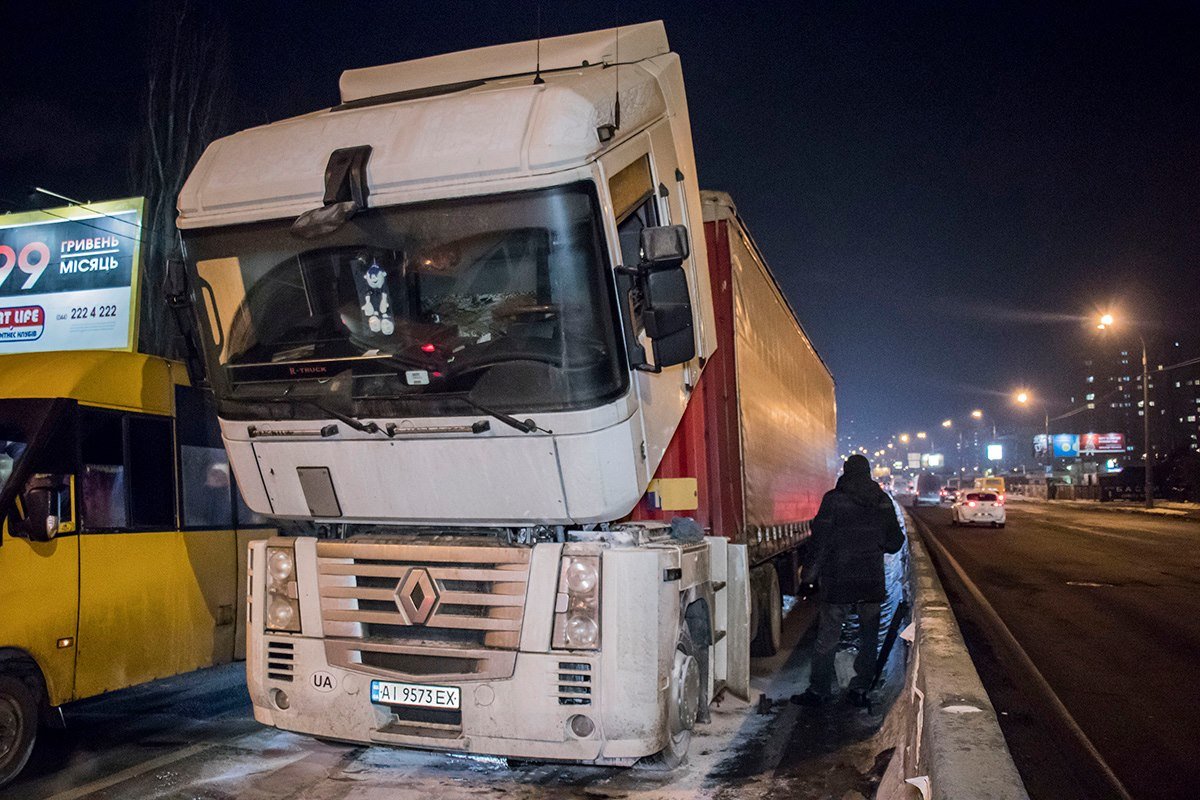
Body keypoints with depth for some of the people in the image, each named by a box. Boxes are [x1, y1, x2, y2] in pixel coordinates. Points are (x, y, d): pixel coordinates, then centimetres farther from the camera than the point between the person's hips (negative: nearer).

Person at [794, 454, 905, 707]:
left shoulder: (833, 499, -10)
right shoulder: (884, 501, 2)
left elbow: (820, 542, -12)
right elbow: (895, 542, 8)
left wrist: (809, 575, -3)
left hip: (838, 584, -3)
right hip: (873, 583, 3)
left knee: (827, 639, 4)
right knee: (869, 639, 14)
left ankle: (819, 691, 9)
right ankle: (860, 689, 17)